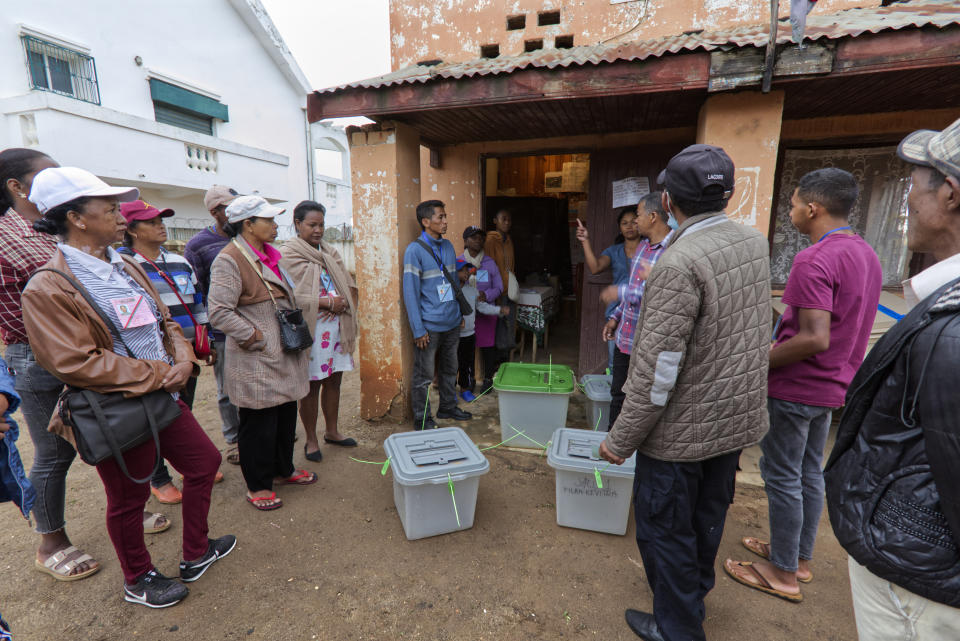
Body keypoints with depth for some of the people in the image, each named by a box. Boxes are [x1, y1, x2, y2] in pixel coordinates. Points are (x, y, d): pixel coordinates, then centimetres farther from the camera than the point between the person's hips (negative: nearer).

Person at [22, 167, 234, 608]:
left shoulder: (126, 267, 7)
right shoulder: (47, 289, -17)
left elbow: (164, 321, 10)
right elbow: (77, 363, -22)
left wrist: (183, 359, -8)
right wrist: (158, 374, -21)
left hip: (162, 398, 8)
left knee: (205, 461, 16)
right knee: (128, 498, 13)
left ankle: (195, 555, 38)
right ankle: (138, 580, 40)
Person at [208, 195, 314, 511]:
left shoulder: (269, 254, 13)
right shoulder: (229, 259, -15)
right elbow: (219, 312, -22)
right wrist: (255, 337, -18)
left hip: (284, 355, 9)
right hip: (255, 361, -9)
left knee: (286, 414, 18)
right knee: (258, 423, 5)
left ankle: (284, 469, 37)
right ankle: (258, 485, 24)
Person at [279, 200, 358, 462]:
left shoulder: (330, 252, 14)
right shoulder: (287, 254, -6)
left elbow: (349, 284, 11)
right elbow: (291, 296, -15)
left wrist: (340, 304, -9)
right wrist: (328, 303, -17)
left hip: (337, 326, 6)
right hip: (310, 330, -6)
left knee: (334, 380, 14)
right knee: (311, 386, 3)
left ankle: (331, 431, 30)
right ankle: (311, 440, 19)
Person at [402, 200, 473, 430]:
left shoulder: (448, 246, 8)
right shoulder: (415, 250, -13)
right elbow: (410, 292, -15)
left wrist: (459, 313, 15)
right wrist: (418, 330, -17)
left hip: (451, 323, 7)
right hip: (429, 326, -7)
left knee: (450, 369, 20)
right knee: (424, 376, 5)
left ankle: (448, 407, 38)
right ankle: (421, 419, 21)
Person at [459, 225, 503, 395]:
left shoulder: (490, 263, 1)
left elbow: (499, 287, 2)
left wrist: (486, 295, -17)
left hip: (486, 311, 1)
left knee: (488, 345, 7)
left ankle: (488, 378, 28)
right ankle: (468, 381, 25)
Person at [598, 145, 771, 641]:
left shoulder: (678, 264, -27)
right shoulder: (755, 242, -2)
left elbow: (658, 369, -27)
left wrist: (621, 440, -17)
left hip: (682, 429, -8)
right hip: (737, 418, 8)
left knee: (665, 529, 13)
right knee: (707, 519, 27)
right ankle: (695, 595, 50)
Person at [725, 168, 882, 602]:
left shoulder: (814, 260, -23)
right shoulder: (866, 254, 8)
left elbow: (815, 340, -29)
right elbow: (843, 329, 14)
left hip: (794, 388, -9)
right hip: (831, 386, 9)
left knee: (782, 477, 5)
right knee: (809, 472, 20)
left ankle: (783, 573, 20)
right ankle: (800, 557, 35)